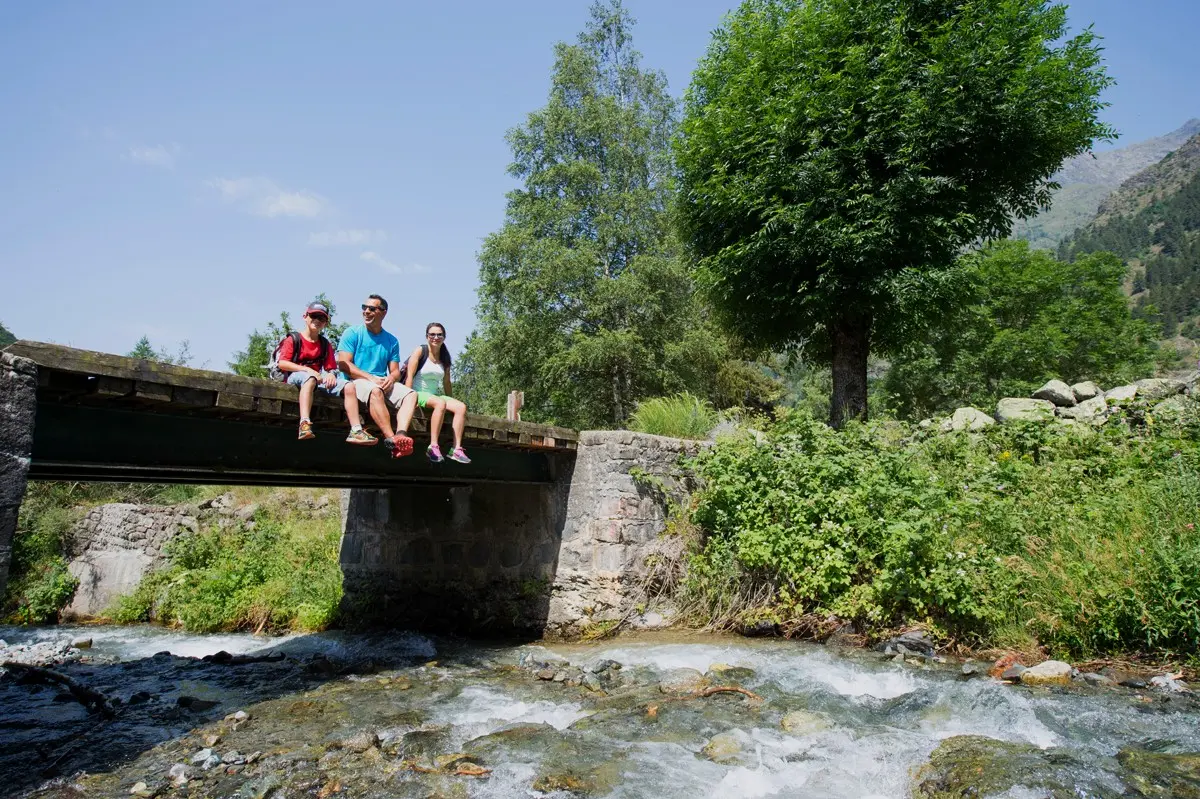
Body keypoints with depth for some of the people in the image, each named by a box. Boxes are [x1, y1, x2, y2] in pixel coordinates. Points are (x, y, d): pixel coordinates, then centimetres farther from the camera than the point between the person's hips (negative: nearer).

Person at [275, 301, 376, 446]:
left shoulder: (325, 344, 19)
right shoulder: (294, 339, 4)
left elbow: (331, 368, 14)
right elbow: (282, 363, -8)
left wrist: (331, 374, -12)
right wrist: (307, 370, -19)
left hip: (319, 377, 6)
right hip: (295, 376, -5)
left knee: (349, 387, -14)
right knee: (310, 378, -41)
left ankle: (356, 431, -22)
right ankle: (305, 425, -58)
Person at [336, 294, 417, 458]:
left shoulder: (391, 341, 17)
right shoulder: (352, 333, 5)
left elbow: (395, 371, 13)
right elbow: (343, 364, -6)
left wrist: (390, 379, -13)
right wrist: (371, 378, -18)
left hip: (383, 383, 5)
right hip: (357, 381, -4)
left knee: (411, 394, -22)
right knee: (375, 390, -38)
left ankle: (401, 434, -46)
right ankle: (392, 439, -45)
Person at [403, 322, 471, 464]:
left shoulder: (444, 358, 13)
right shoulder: (420, 351, -4)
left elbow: (446, 382, 17)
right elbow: (409, 376, -11)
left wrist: (450, 400, 13)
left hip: (434, 394, 6)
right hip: (418, 393, -6)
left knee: (461, 407, -17)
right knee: (440, 403, -35)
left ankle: (457, 449, -24)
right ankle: (433, 447, -33)